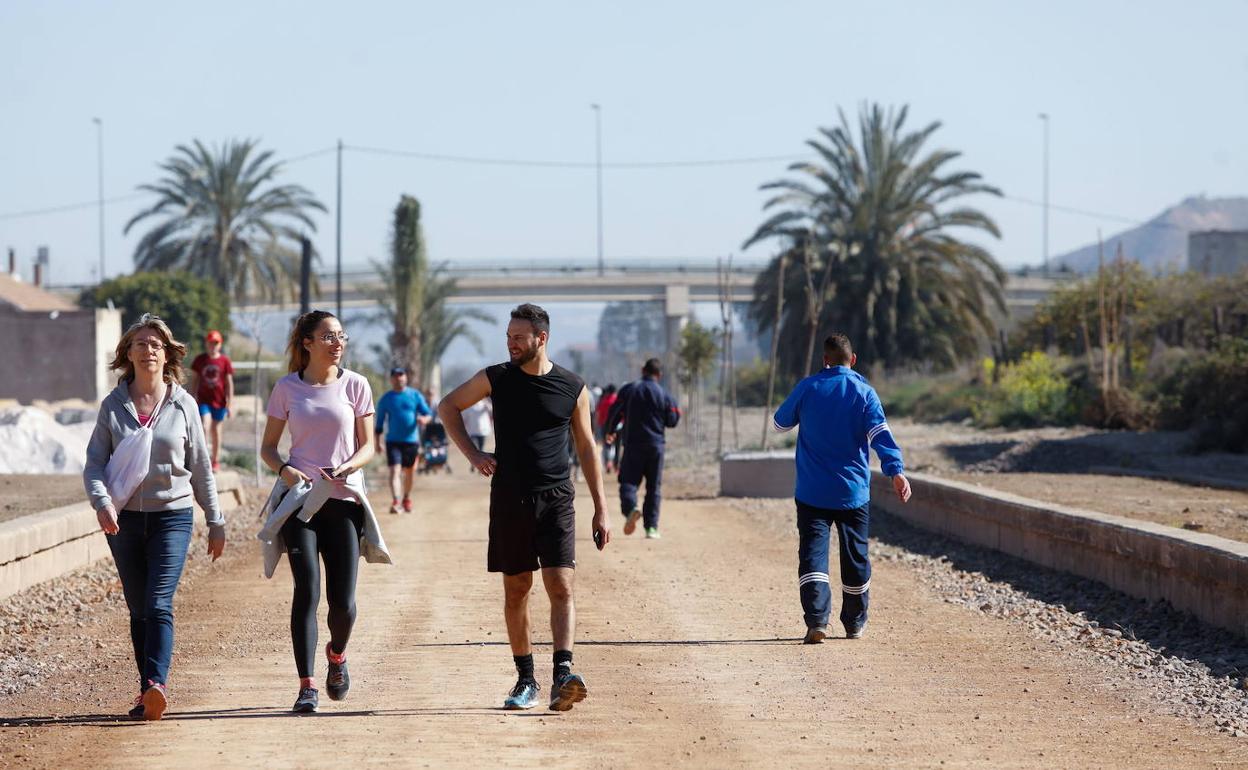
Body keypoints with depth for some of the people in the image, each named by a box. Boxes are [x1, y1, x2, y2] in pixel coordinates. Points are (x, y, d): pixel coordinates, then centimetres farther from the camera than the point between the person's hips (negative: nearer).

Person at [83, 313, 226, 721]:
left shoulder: (183, 405, 3)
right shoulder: (113, 406, 4)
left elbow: (201, 468, 9)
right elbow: (94, 462, 2)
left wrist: (216, 522, 12)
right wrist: (101, 501, -17)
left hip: (173, 515, -2)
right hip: (124, 518, 2)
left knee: (159, 604, -16)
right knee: (138, 608, 7)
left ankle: (156, 684, -28)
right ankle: (148, 691, 13)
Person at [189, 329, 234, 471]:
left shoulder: (225, 361, 1)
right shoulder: (199, 360, 3)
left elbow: (229, 382, 2)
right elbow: (194, 380, 9)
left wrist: (229, 402, -1)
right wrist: (193, 399, 5)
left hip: (219, 401, 0)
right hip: (204, 400, 0)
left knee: (216, 431, 8)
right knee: (204, 428, -15)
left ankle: (216, 461, 18)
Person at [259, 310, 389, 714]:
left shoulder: (355, 385, 4)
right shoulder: (287, 388, 5)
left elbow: (367, 446, 7)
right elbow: (267, 446, 11)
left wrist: (348, 467, -14)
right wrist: (283, 469, -10)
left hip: (344, 499, 1)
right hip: (299, 499, -1)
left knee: (342, 600, -2)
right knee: (307, 590, -13)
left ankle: (337, 655, 32)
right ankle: (306, 686, -11)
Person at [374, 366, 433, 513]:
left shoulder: (415, 395, 6)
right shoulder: (386, 398, 4)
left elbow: (428, 413, 4)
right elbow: (380, 422, 8)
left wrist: (424, 419, -20)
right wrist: (377, 442, 4)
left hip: (412, 440, 2)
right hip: (393, 440, -2)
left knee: (409, 472, 12)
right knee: (394, 470, -15)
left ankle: (407, 499, 31)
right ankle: (395, 501, -25)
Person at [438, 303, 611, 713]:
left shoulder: (572, 388, 1)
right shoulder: (496, 379, 2)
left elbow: (586, 448, 10)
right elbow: (448, 407, 17)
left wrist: (600, 508, 7)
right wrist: (473, 455, 4)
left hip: (556, 500, -1)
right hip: (509, 501, 1)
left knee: (561, 588, -14)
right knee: (515, 592, 6)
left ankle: (562, 677, -22)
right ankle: (525, 680, 15)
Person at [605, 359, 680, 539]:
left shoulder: (628, 390, 1)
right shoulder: (664, 394, 2)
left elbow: (615, 412, 2)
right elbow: (672, 421, 2)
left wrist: (610, 432, 20)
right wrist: (676, 412, 25)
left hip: (633, 445, -1)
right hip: (656, 446, 1)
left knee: (628, 481, 1)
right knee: (654, 487, 8)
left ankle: (630, 507, -31)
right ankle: (651, 527, 4)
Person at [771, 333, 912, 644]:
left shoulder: (807, 388, 0)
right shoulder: (863, 392, -2)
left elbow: (780, 422, 14)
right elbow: (880, 433, -16)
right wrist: (896, 470, -24)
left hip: (812, 492, -1)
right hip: (853, 492, 1)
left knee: (813, 553, -4)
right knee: (855, 557, 15)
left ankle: (816, 621, -23)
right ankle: (855, 623, 26)